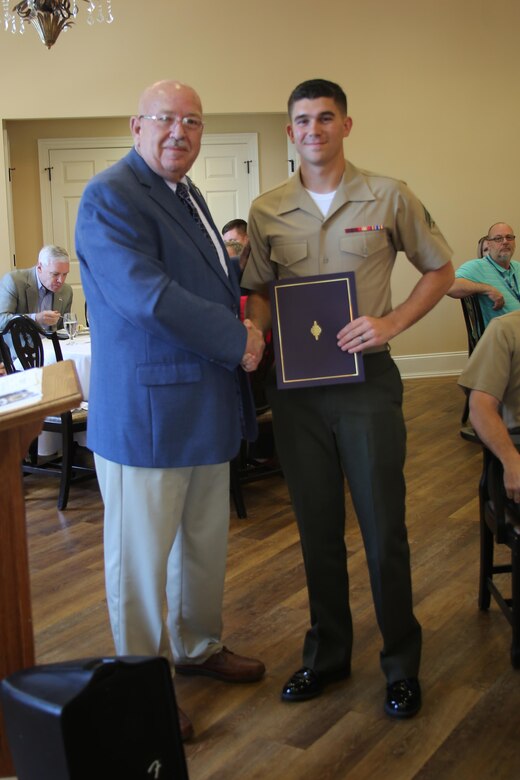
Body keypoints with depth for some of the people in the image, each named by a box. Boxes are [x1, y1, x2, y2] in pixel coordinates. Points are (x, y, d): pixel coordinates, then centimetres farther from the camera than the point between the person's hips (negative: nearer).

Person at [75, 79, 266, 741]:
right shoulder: (110, 197, -14)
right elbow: (148, 295, -25)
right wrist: (236, 341, -17)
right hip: (146, 410, -9)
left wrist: (242, 323, 7)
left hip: (205, 408, 9)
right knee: (141, 556, 4)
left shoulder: (186, 195, 16)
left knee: (206, 542, 21)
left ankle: (197, 647, 41)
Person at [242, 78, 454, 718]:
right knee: (317, 526, 12)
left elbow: (439, 269, 6)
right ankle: (327, 653, 29)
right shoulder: (267, 211, 6)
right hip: (295, 385, 3)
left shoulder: (388, 198, -1)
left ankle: (401, 662, 21)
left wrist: (391, 322, -9)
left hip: (367, 378, -2)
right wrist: (256, 330, -9)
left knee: (383, 527, 3)